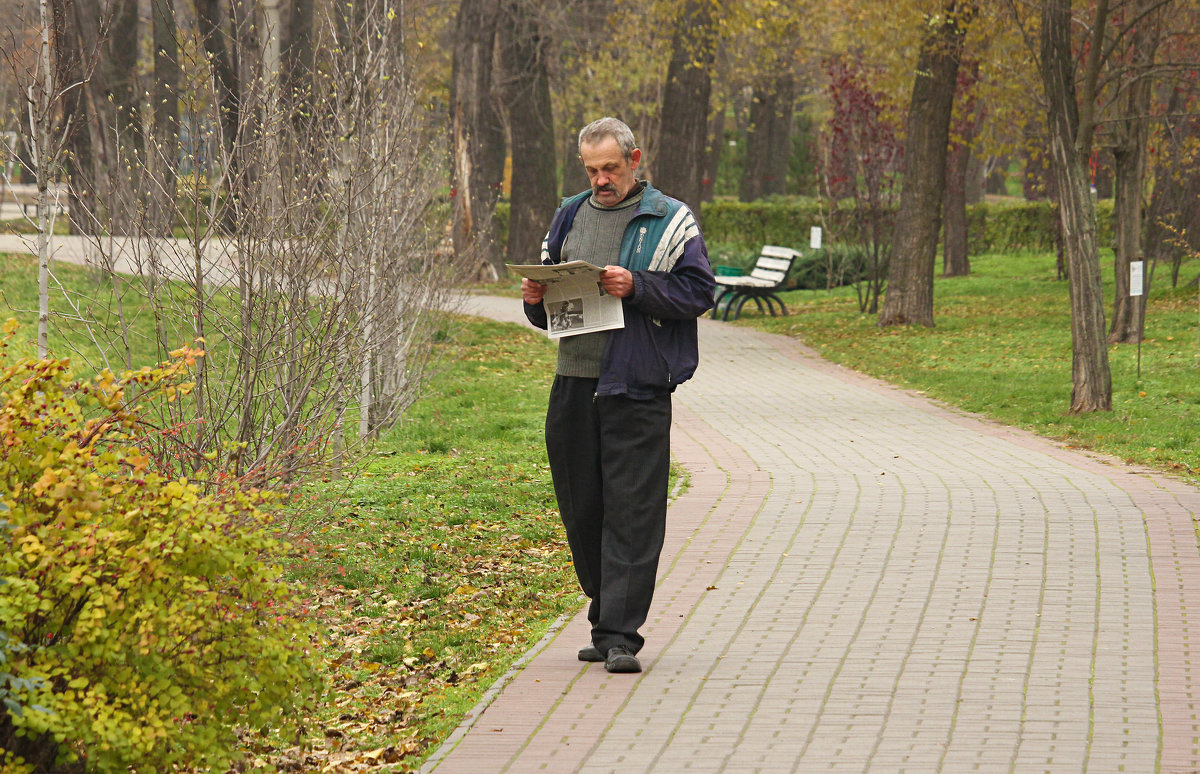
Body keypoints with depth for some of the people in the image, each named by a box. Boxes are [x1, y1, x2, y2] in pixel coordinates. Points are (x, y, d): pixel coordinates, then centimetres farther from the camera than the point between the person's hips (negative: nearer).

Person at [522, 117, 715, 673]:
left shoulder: (669, 220, 2)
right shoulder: (570, 216, 17)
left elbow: (699, 292, -7)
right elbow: (548, 310, 23)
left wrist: (636, 286, -17)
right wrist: (536, 300, 0)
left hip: (637, 387, -5)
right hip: (574, 382, 5)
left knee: (632, 513, -8)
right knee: (582, 511, 10)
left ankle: (619, 636, -9)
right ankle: (607, 620, 24)